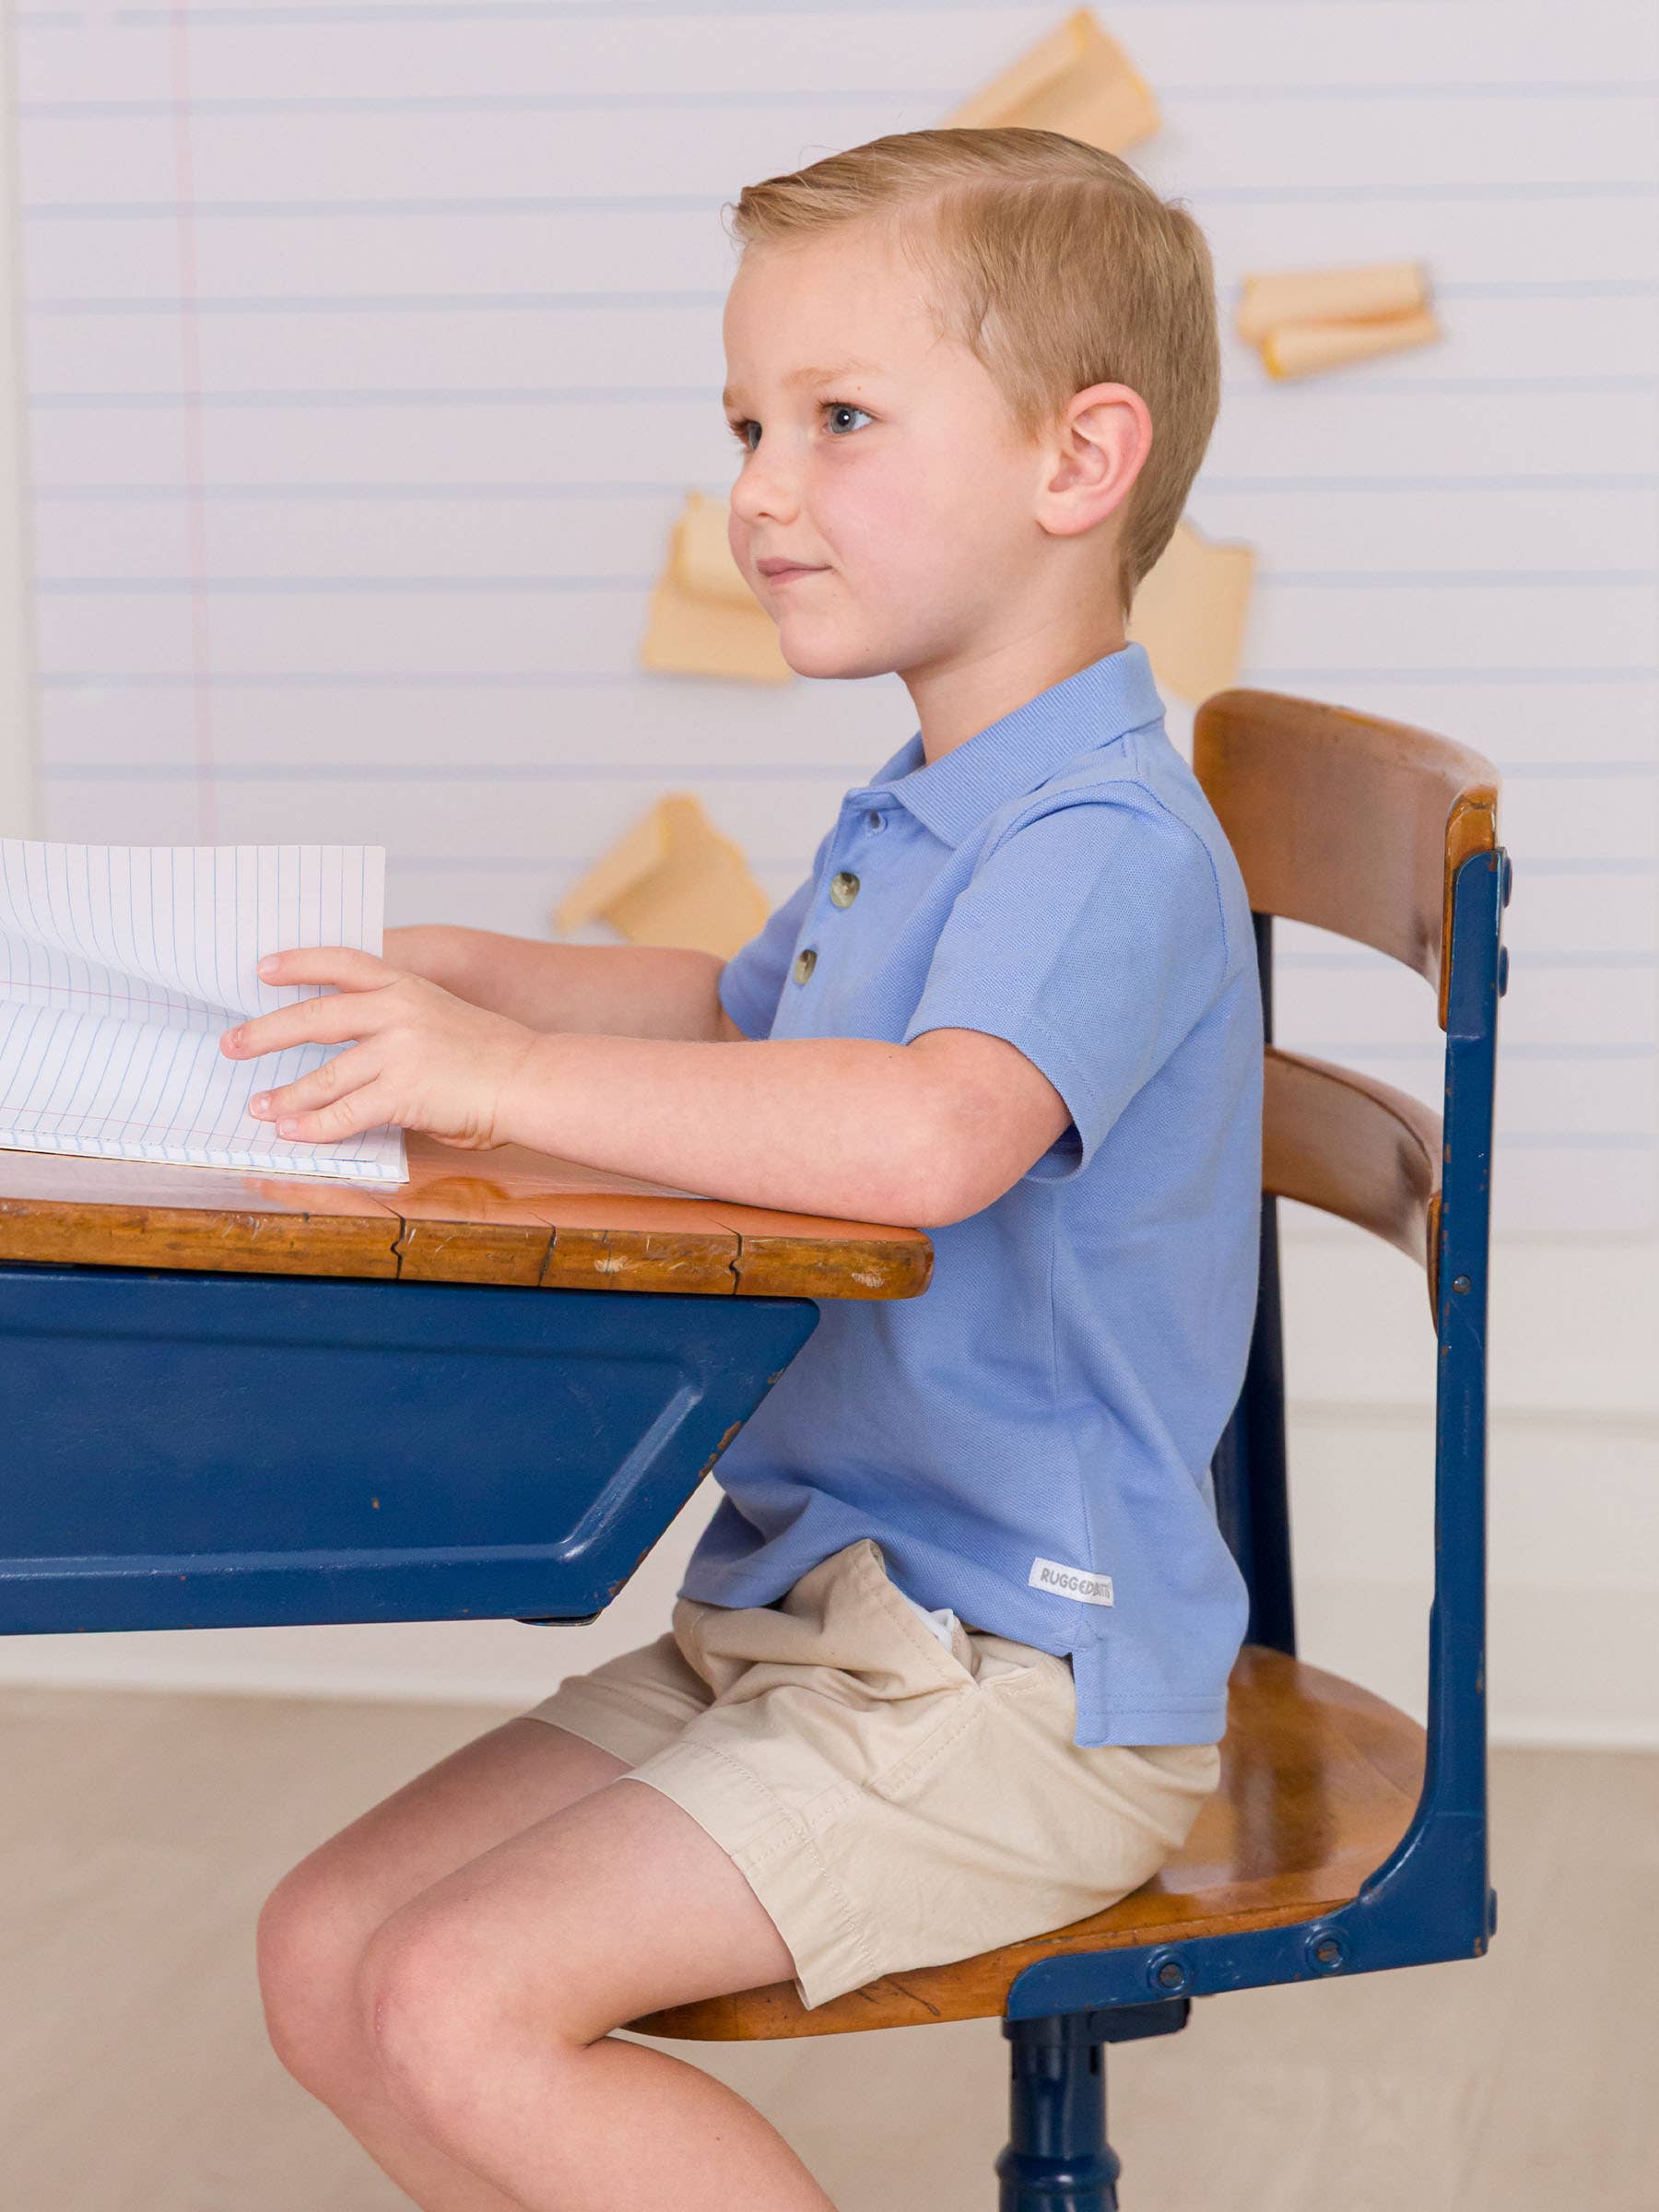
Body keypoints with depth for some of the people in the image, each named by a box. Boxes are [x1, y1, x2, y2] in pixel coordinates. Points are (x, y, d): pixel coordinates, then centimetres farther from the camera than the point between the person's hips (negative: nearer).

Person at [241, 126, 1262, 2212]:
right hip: (794, 1614, 10)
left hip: (1014, 1677, -10)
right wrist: (466, 975, 19)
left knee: (467, 2006, -20)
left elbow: (934, 1129, -40)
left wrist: (510, 1074, -34)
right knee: (325, 1953, 4)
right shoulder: (909, 822, 14)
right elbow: (744, 1015, 35)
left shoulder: (1108, 845, -19)